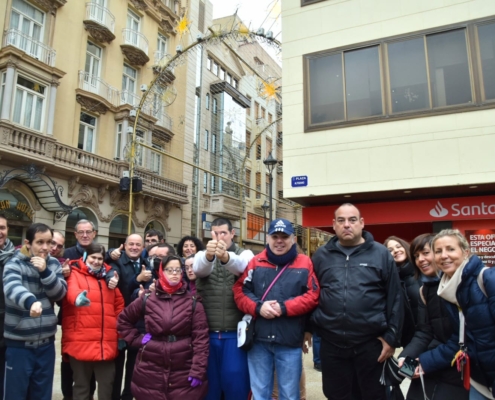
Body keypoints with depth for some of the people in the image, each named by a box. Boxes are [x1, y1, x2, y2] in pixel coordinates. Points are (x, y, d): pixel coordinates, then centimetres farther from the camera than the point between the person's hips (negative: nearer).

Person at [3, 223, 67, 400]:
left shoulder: (54, 264, 4)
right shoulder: (14, 263, -10)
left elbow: (60, 293, -5)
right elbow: (12, 288, -30)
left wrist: (45, 271, -19)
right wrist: (31, 301, -51)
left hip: (46, 342, 4)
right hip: (19, 343, -4)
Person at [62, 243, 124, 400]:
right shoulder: (75, 274, 0)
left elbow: (119, 303, 16)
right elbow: (71, 289, -23)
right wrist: (78, 297, -46)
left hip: (107, 343, 4)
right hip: (81, 342, -4)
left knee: (107, 384, 12)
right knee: (81, 385, 10)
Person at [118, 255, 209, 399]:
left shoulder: (193, 302, -1)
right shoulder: (147, 299, 2)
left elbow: (200, 338, -5)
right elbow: (124, 320, 16)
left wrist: (198, 370, -10)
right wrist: (137, 338, 4)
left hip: (184, 373, -1)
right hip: (150, 371, 1)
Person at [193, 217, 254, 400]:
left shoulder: (245, 254, 1)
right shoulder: (203, 255, 4)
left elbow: (241, 267, -24)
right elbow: (198, 268, -20)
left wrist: (226, 257, -47)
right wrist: (208, 255, -44)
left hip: (235, 333, -1)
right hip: (207, 333, 2)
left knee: (235, 379, 4)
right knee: (209, 379, 12)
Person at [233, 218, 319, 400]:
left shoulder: (305, 263, 0)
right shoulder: (255, 262, 5)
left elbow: (313, 296, -7)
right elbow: (239, 291, 1)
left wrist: (284, 308, -15)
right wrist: (258, 307, -15)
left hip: (290, 342, -1)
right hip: (258, 340, 2)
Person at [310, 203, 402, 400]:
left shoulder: (380, 254, -1)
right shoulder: (321, 255, 5)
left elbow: (394, 299, -2)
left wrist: (392, 337, -5)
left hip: (371, 343, -1)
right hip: (331, 344, 2)